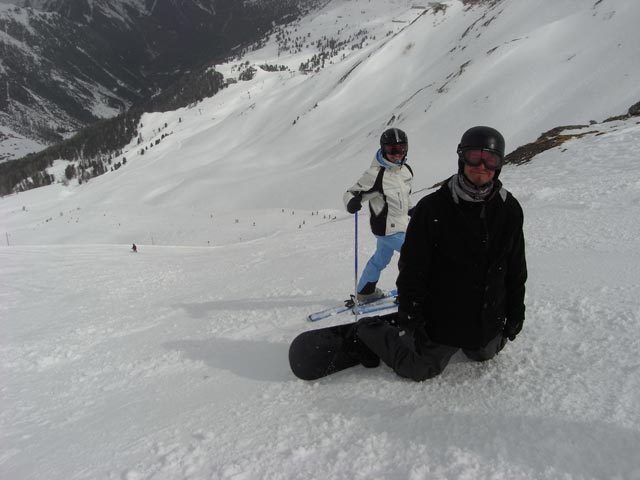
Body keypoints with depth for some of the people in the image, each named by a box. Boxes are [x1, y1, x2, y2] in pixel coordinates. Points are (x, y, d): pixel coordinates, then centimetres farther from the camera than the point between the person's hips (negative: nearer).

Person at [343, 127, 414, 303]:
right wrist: (352, 203, -41)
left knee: (381, 258, 23)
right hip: (388, 229, -9)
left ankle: (366, 292, 42)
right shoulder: (375, 174, -22)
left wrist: (410, 209, 29)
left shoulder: (406, 170, 1)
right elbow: (352, 193, -20)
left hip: (400, 224, 9)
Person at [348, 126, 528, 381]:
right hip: (441, 317, -5)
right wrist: (410, 317, -18)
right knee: (420, 369, 5)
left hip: (488, 319, 5)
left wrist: (516, 312, 7)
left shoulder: (509, 210, -6)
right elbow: (412, 267, -16)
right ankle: (367, 331, 25)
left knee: (483, 354, 28)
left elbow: (516, 269, 4)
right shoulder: (432, 208, -19)